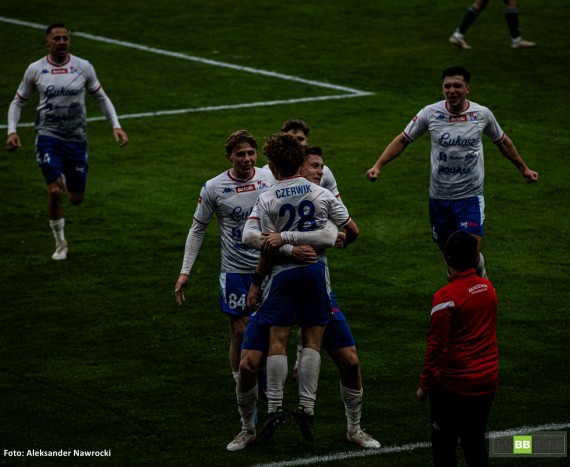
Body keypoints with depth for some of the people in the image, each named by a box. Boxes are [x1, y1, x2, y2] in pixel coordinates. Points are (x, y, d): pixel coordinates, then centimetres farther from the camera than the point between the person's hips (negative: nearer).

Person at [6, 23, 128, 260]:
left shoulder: (83, 67, -1)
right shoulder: (35, 70, -2)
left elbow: (101, 98, 10)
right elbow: (18, 102, 9)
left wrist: (116, 126, -1)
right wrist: (12, 130, -6)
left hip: (77, 140, 2)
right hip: (48, 138, -1)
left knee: (76, 199, 5)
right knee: (55, 191, -16)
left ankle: (65, 181, 44)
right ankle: (60, 242, 5)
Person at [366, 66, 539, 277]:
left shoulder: (482, 114, -5)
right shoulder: (431, 113, -6)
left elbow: (503, 142, 13)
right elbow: (402, 140, 1)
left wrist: (524, 169, 22)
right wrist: (378, 166, -9)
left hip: (470, 196, -1)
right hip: (439, 196, 1)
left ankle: (481, 274, 24)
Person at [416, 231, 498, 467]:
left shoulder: (446, 297, -17)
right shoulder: (488, 288, 1)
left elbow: (436, 346, -14)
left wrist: (425, 385, -5)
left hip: (453, 385, -6)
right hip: (487, 383, 6)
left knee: (444, 447, 6)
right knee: (475, 445, 16)